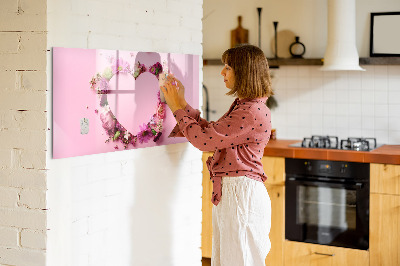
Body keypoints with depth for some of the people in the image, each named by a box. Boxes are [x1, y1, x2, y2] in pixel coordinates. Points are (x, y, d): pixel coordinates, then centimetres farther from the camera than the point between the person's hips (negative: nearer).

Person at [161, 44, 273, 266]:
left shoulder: (253, 112, -20)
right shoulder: (242, 106, 14)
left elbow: (204, 139, -19)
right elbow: (210, 132, 15)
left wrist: (177, 107, -7)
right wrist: (182, 103, 13)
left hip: (242, 194, -10)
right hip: (228, 192, 10)